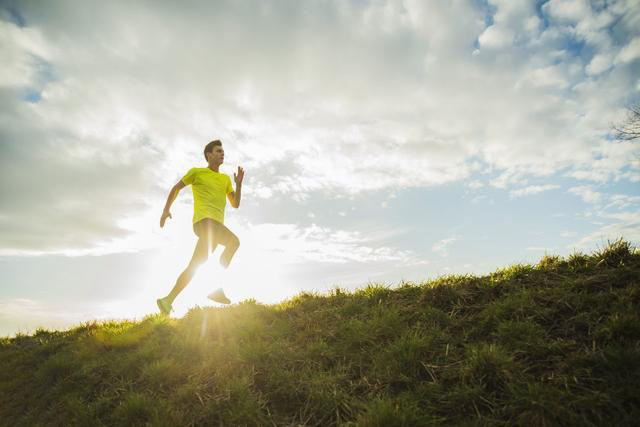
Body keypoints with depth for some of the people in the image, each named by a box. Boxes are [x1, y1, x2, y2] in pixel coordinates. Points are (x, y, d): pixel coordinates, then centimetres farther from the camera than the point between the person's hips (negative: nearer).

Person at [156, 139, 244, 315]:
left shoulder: (226, 178, 25)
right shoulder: (196, 172, 12)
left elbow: (235, 204, 18)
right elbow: (176, 188, 20)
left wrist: (239, 183, 4)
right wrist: (166, 210, 12)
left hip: (216, 225, 6)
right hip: (204, 220, -6)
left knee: (194, 266, 3)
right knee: (234, 241, -28)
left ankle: (168, 300, 13)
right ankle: (217, 288, -27)